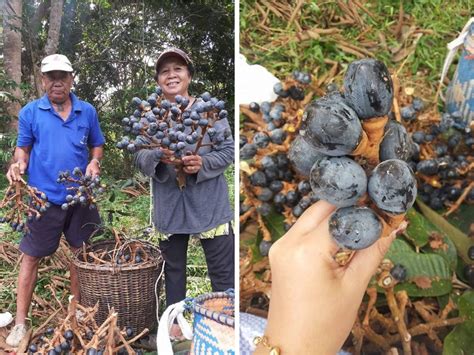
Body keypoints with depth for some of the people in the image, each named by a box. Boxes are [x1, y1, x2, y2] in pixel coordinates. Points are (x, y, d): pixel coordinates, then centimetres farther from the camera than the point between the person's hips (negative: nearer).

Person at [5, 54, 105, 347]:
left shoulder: (87, 111, 5)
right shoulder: (30, 112, 0)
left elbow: (97, 145, 12)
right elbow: (23, 148, 5)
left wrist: (95, 163, -8)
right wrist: (18, 165, -16)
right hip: (43, 197, -2)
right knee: (31, 257, 5)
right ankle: (21, 321, 18)